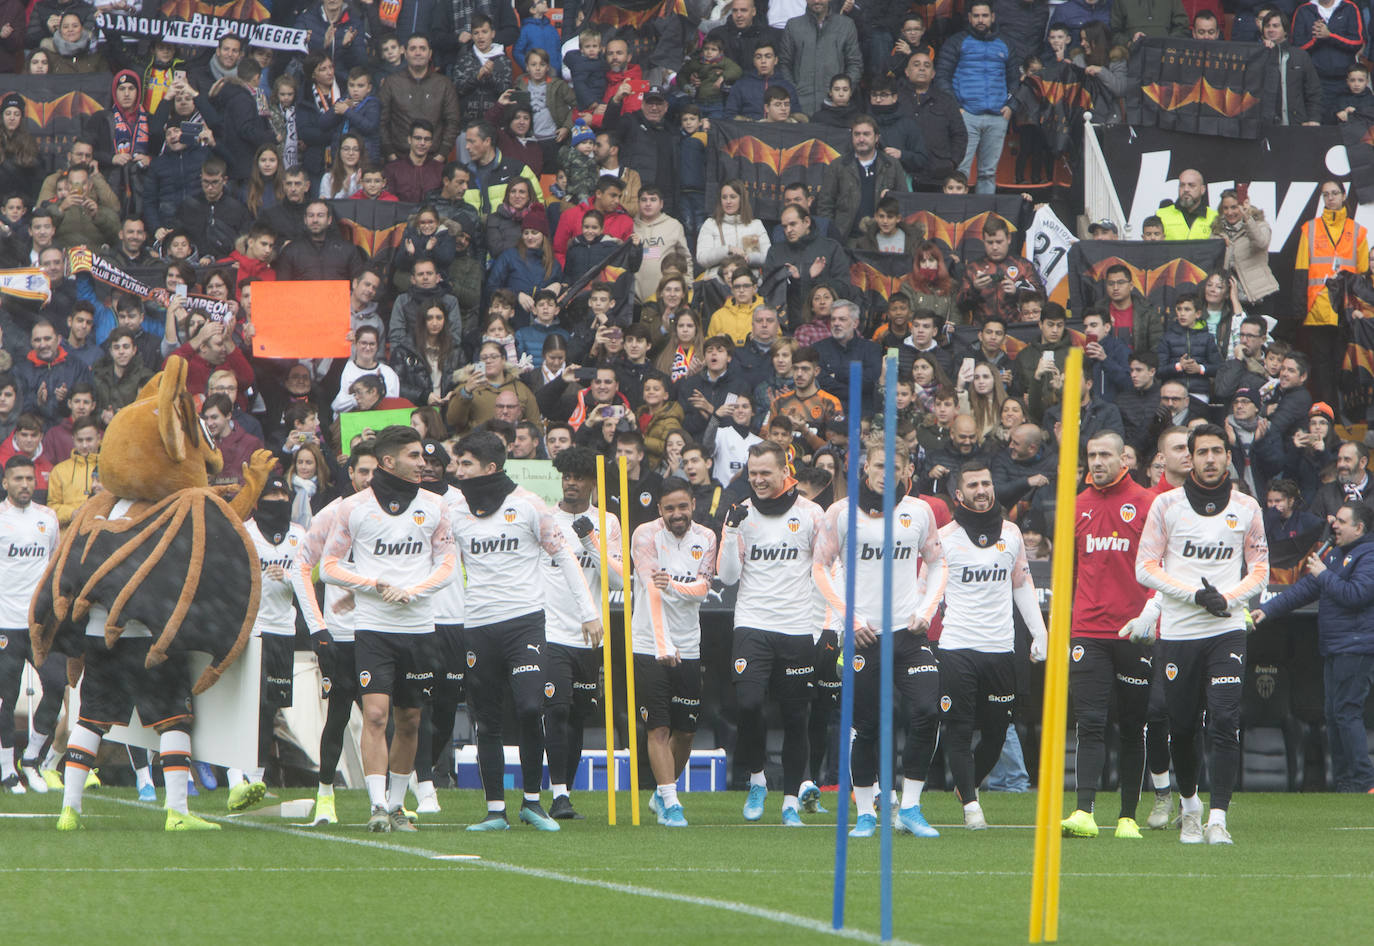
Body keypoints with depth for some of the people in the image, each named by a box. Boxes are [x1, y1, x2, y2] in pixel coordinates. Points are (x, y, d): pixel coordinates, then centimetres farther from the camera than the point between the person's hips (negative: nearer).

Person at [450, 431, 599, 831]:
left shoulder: (527, 505, -1)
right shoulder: (459, 511, 10)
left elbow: (563, 555, 4)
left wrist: (587, 612, 2)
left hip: (523, 620, -4)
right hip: (477, 627, 4)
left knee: (530, 708, -17)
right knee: (487, 723, 3)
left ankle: (532, 800, -3)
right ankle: (495, 810, 10)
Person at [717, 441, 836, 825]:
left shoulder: (810, 514, 2)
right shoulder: (741, 514, 6)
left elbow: (826, 573, 7)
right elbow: (728, 576, 1)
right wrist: (732, 530, -11)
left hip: (798, 629, 0)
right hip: (752, 624, 0)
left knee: (796, 717, 3)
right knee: (748, 703, -18)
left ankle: (791, 801, 13)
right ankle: (756, 779, 3)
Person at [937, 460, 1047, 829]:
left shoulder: (1010, 533, 12)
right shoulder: (945, 537, 1)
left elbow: (1022, 585, 19)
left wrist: (1039, 633, 13)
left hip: (1000, 648, 3)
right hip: (957, 646, -3)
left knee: (996, 732, 5)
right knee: (959, 730, -6)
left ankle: (967, 786, 27)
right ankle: (970, 803, -1)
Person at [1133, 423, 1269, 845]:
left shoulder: (1246, 508, 7)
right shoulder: (1167, 505, 3)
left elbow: (1259, 570, 12)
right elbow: (1146, 568, 0)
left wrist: (1227, 598, -8)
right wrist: (1195, 594, -13)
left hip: (1227, 630, 0)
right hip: (1178, 632, 0)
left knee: (1225, 722, -14)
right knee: (1182, 727, 5)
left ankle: (1218, 817, -14)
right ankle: (1190, 804, 29)